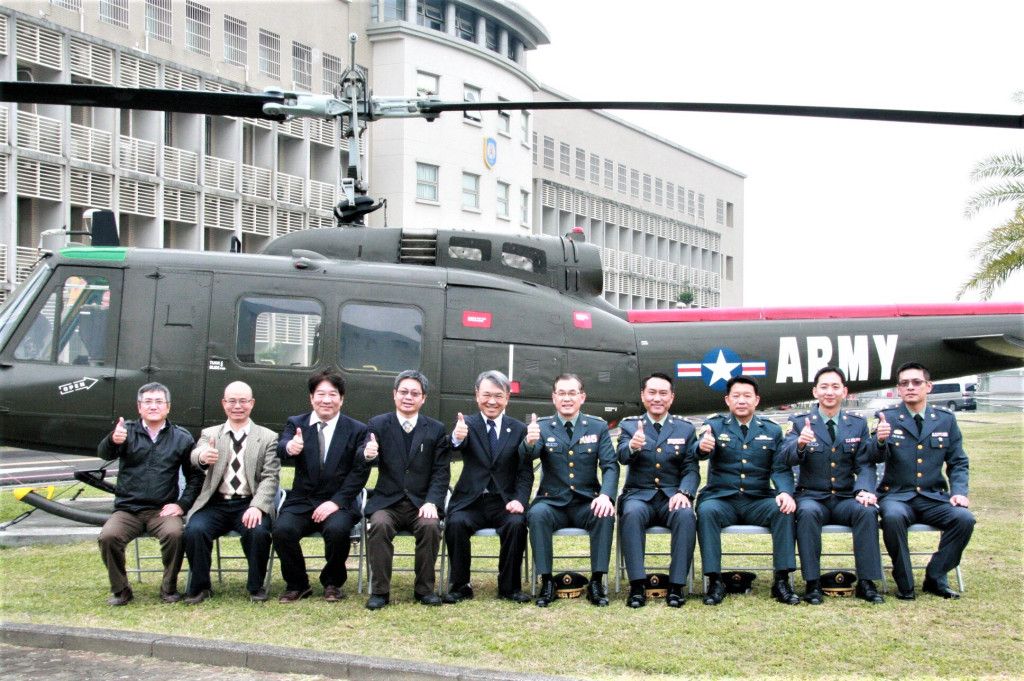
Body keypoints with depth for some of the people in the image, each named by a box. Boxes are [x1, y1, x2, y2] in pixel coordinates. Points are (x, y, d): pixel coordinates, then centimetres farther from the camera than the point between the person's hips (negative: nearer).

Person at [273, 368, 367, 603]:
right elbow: (281, 455, -12)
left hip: (338, 504, -1)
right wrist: (289, 448, -38)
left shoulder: (357, 430, 4)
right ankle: (297, 584, -2)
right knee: (282, 529, -27)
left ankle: (333, 583, -3)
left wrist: (336, 502, -17)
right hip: (301, 502, 2)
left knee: (337, 529, -32)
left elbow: (358, 473, -3)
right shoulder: (296, 424, 7)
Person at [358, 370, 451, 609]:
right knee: (379, 525, -31)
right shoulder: (377, 424, 7)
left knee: (430, 525, -30)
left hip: (422, 503, 0)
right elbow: (362, 460, -8)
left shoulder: (436, 429, 9)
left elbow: (441, 472, 4)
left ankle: (425, 589, -12)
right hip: (387, 502, 0)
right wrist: (367, 455, -35)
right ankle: (379, 590, -18)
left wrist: (431, 502, -13)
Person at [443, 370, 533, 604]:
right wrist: (457, 438, -46)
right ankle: (460, 585, -11)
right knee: (456, 523, -29)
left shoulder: (519, 429, 8)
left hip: (504, 502, 1)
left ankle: (510, 587, -12)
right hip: (470, 501, 0)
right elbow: (459, 446, -20)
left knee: (517, 523, -29)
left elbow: (525, 472, 4)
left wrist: (520, 499, -15)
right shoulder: (468, 424, 4)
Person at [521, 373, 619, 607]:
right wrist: (529, 442, -41)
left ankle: (597, 582, -19)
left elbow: (610, 465, -1)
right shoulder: (542, 427, 4)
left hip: (587, 502, 1)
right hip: (552, 502, 0)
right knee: (537, 515, -31)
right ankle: (546, 582, -21)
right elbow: (527, 455, -15)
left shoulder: (598, 427, 7)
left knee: (605, 515, -30)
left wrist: (606, 495, -22)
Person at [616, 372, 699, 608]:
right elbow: (623, 456, -11)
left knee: (686, 515, -32)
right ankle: (637, 585, -31)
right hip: (639, 495, -1)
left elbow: (692, 469, 5)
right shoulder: (629, 425, 10)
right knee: (632, 513, -34)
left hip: (672, 497, 1)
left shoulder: (685, 428, 13)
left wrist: (684, 492, -17)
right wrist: (632, 446, -36)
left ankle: (676, 586, -26)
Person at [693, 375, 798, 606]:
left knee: (784, 510, -28)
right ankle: (715, 581, -26)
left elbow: (782, 469, 2)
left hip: (758, 502, 2)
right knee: (706, 511, -33)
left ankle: (782, 580, -21)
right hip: (721, 499, -1)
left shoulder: (772, 430, 12)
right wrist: (702, 447, -41)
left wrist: (786, 492, -21)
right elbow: (703, 451, -15)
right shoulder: (715, 425, 7)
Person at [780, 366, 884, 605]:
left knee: (867, 510, -29)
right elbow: (787, 458, -13)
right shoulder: (800, 422, 2)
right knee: (808, 512, -34)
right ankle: (813, 583, -27)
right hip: (812, 497, -2)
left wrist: (865, 490, -19)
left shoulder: (858, 423, 9)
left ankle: (866, 582, -20)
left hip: (846, 498, 2)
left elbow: (865, 464, 3)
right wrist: (800, 444, -37)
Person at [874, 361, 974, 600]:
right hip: (897, 496, -2)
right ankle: (905, 584, -16)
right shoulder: (887, 417, 0)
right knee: (893, 516, -35)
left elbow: (958, 462, 12)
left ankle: (936, 579, -5)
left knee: (964, 518, -25)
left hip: (934, 498, 3)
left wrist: (959, 492, -6)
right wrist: (880, 441, -35)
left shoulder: (945, 419, 8)